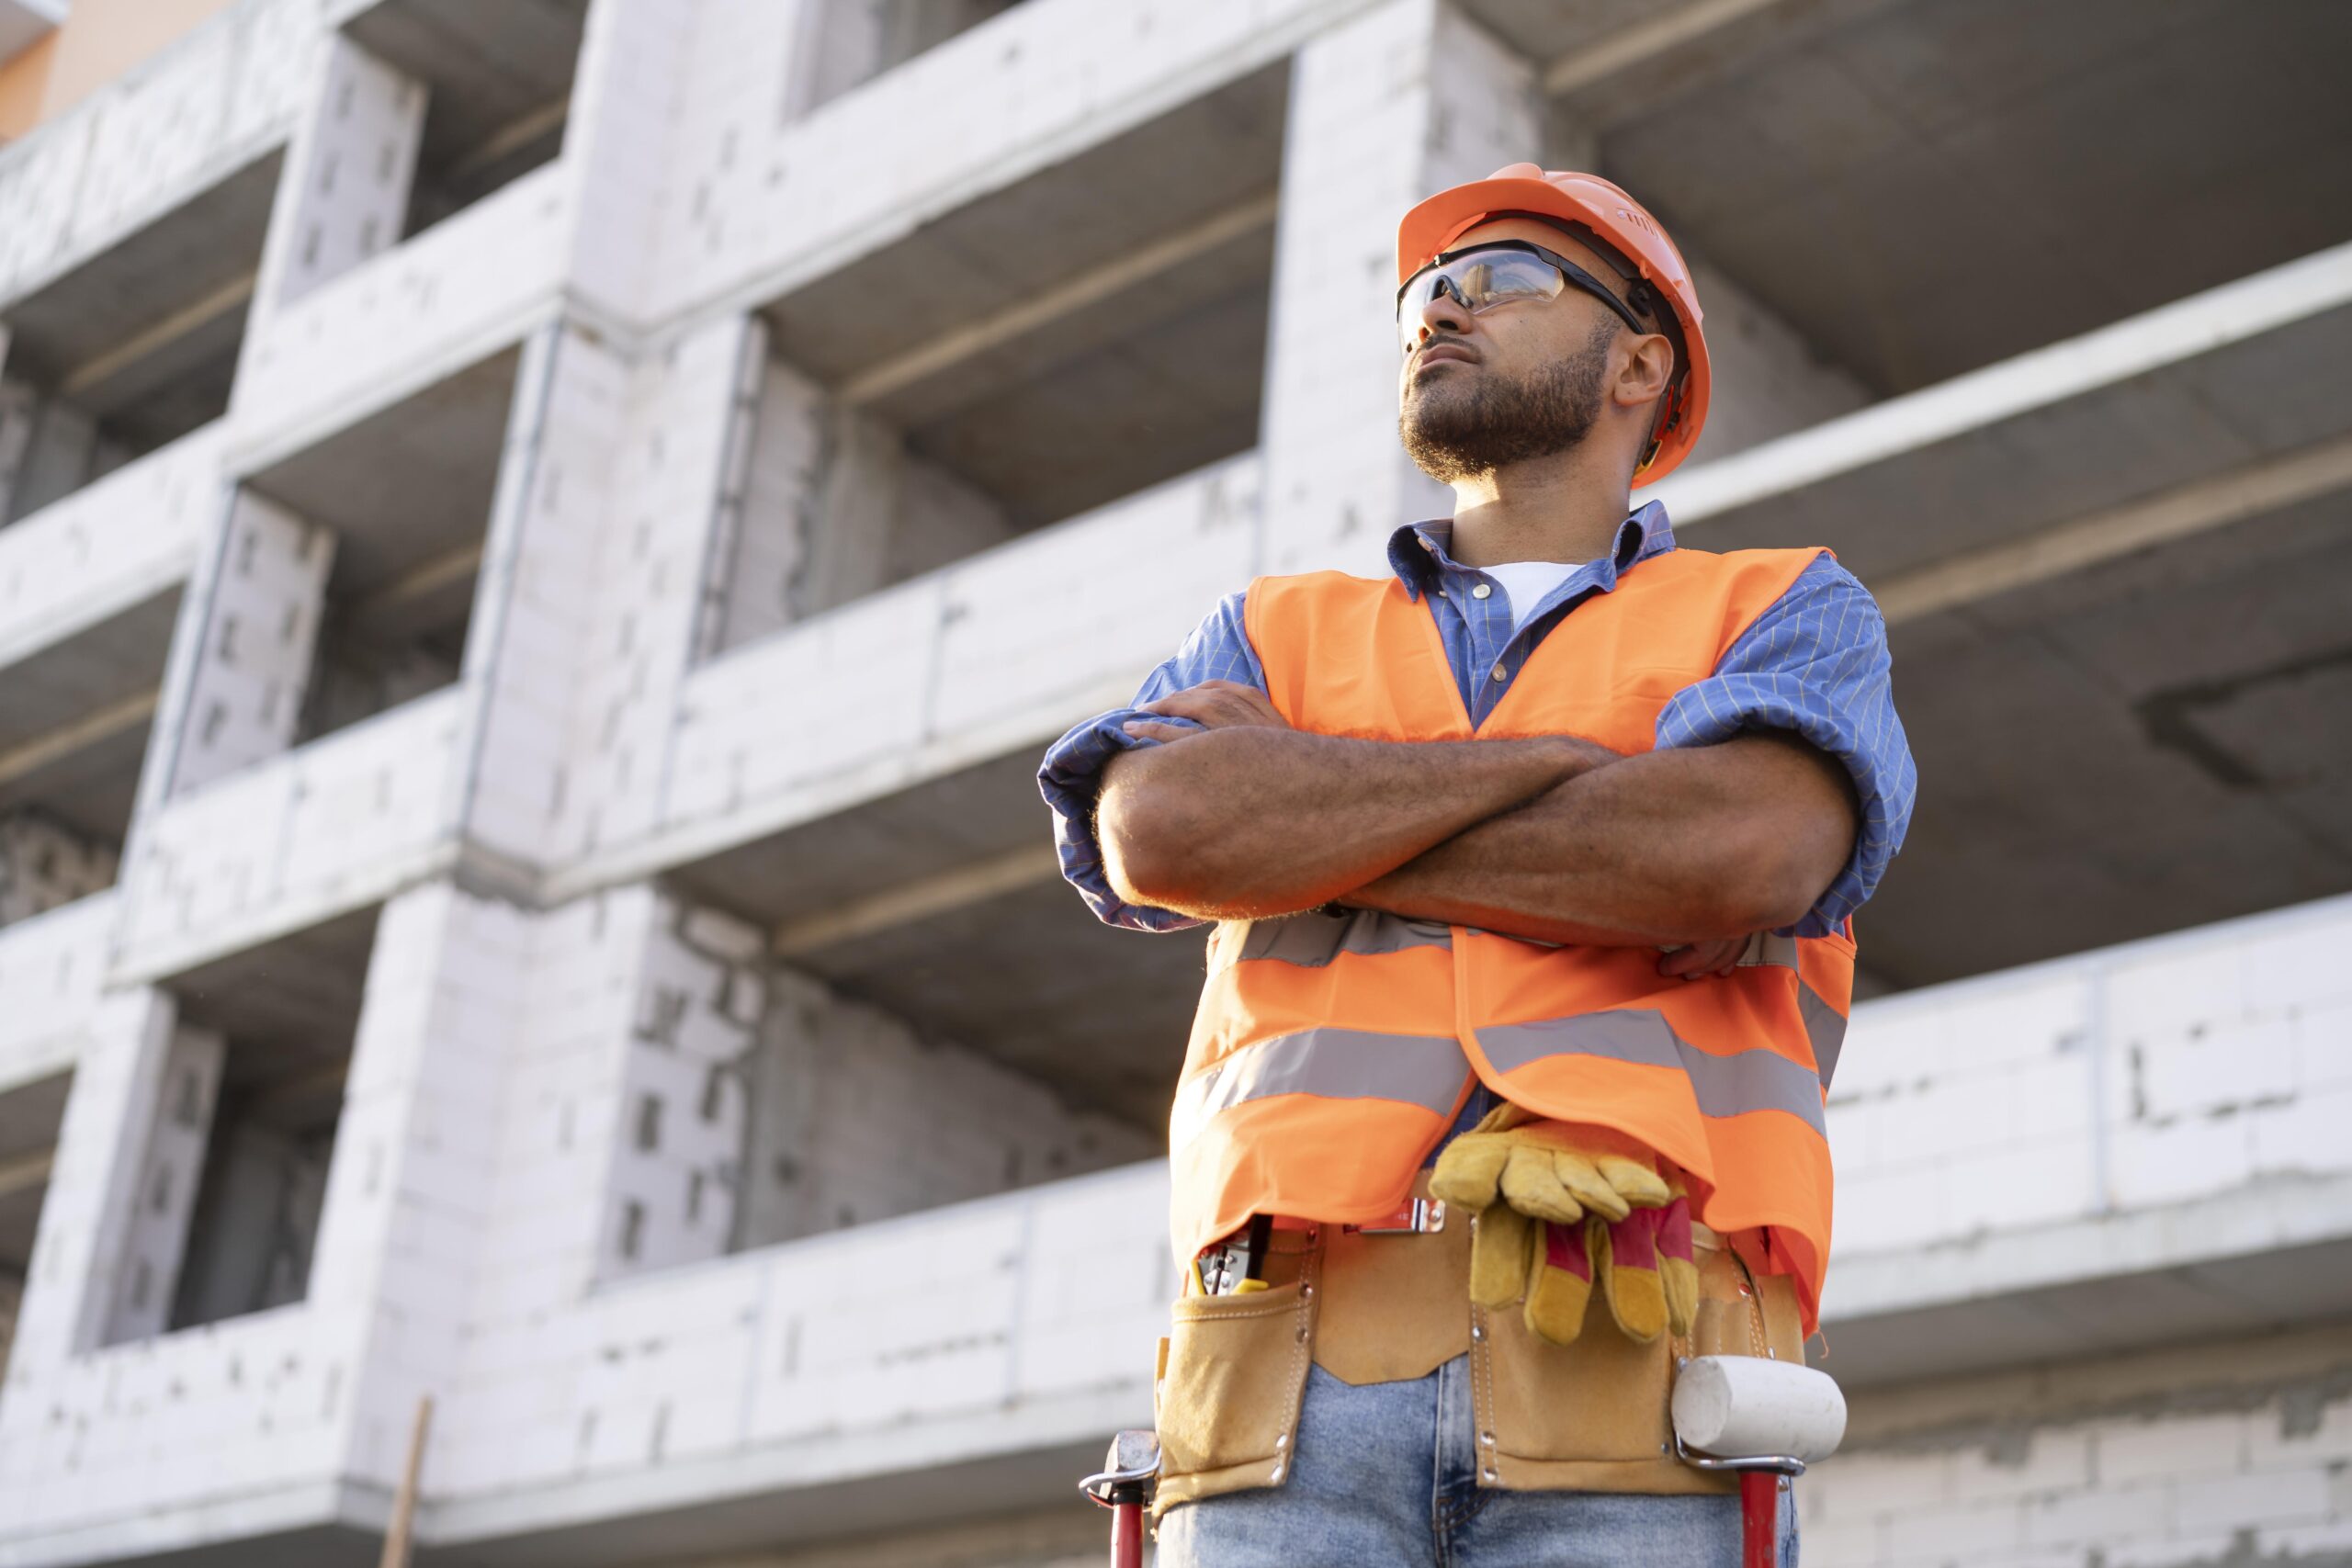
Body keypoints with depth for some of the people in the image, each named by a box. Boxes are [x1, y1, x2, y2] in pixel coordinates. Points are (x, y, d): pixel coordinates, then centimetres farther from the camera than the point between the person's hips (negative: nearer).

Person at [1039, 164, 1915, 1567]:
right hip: (1290, 1372, 2)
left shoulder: (1791, 613, 18)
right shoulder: (1276, 637, 26)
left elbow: (1737, 856, -6)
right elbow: (1159, 831, 2)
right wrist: (1559, 758, 3)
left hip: (1630, 1362, -2)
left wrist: (1297, 821, 4)